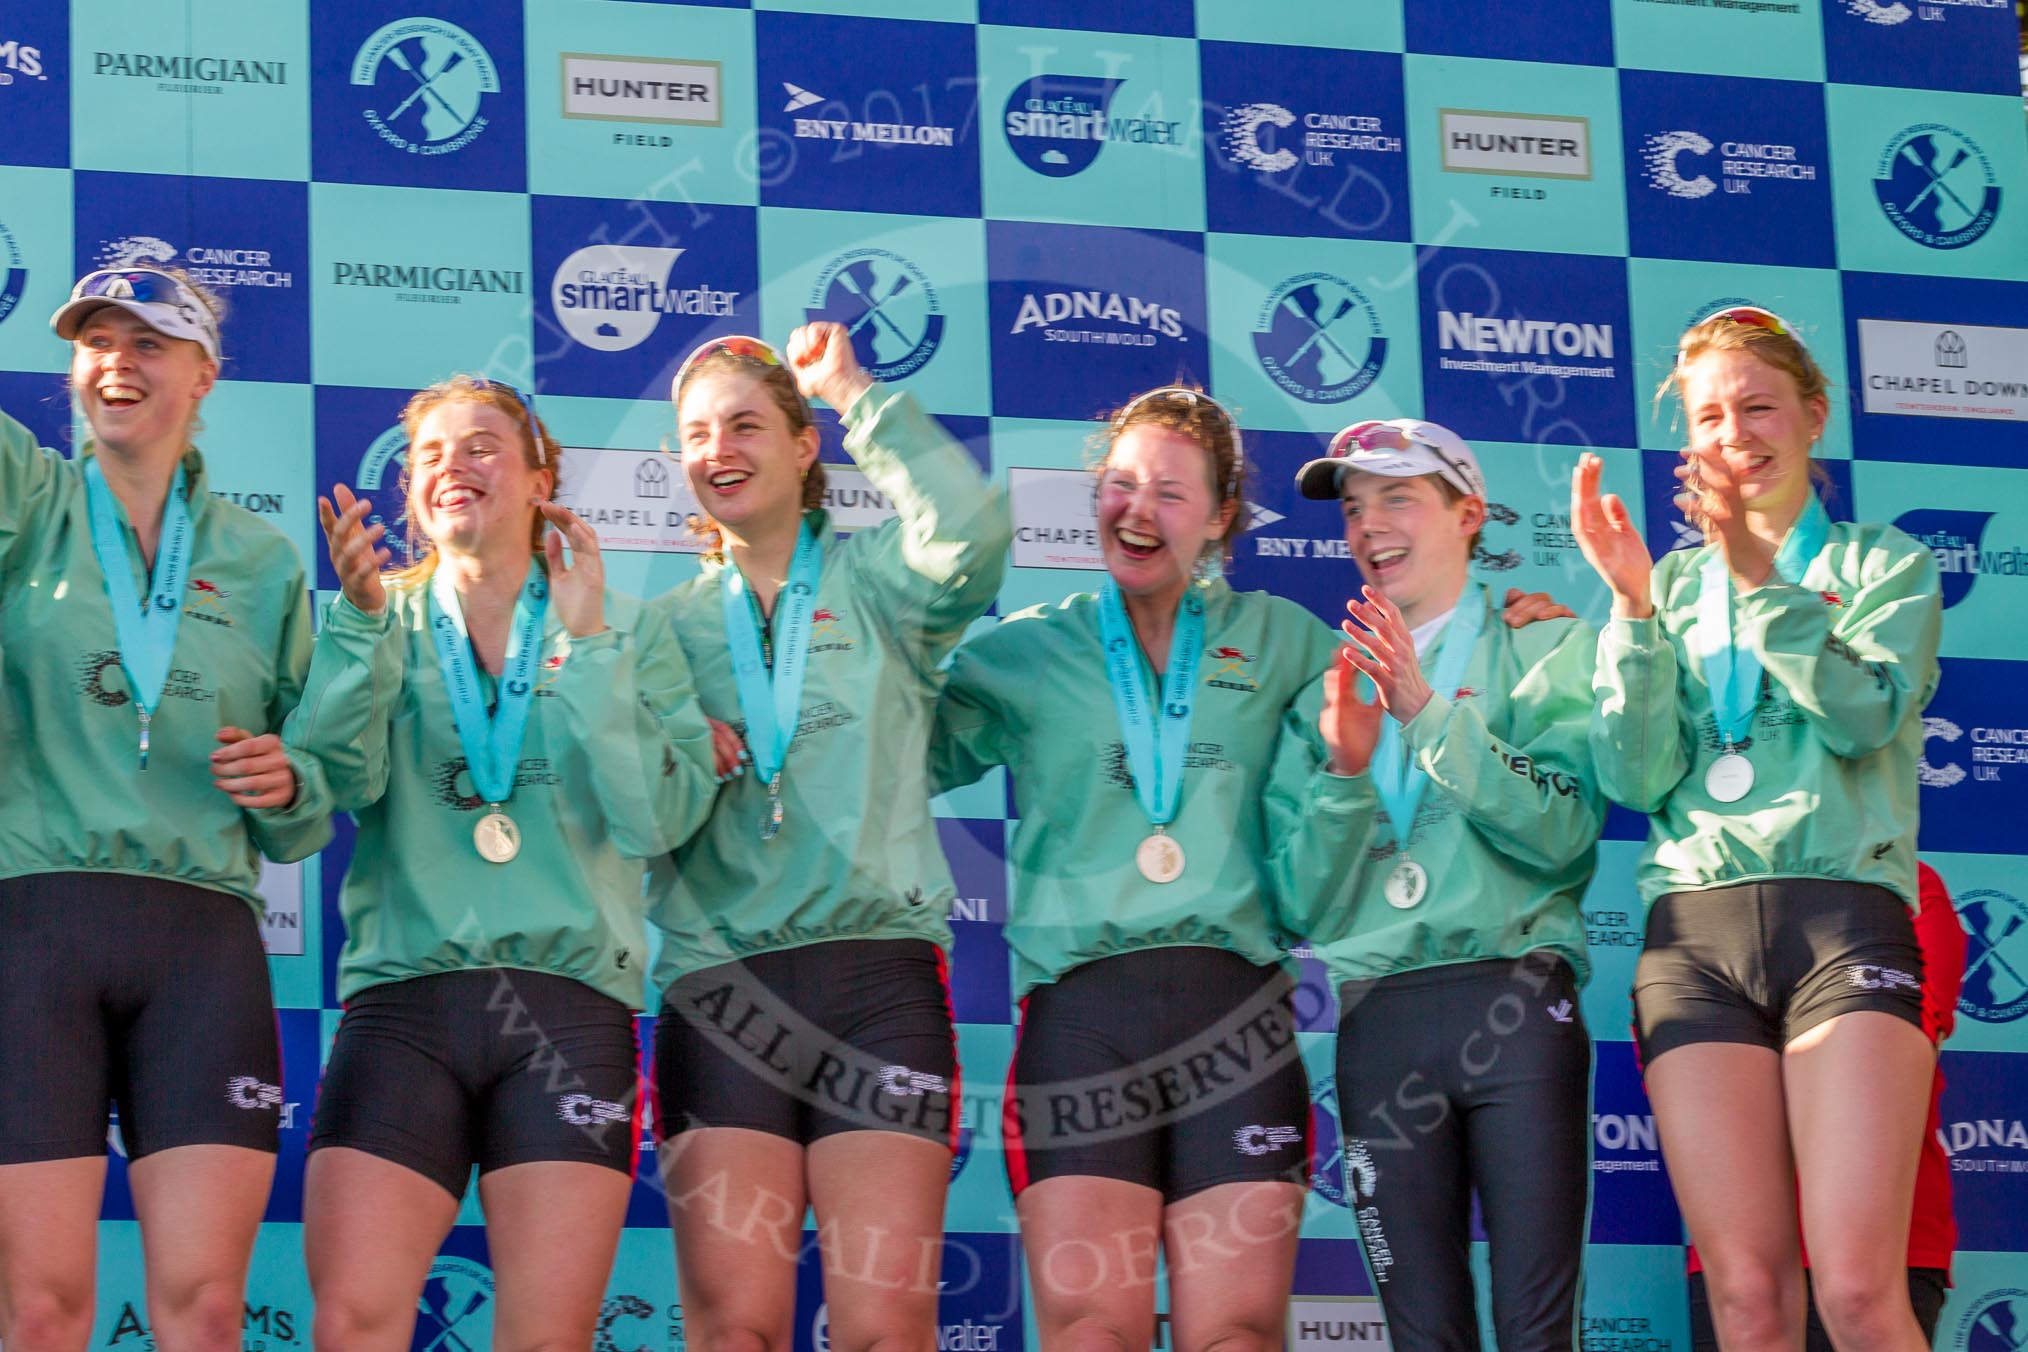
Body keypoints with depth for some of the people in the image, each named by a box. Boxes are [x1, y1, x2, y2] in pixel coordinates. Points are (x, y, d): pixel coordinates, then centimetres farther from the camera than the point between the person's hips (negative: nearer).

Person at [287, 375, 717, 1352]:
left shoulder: (627, 630, 12)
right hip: (402, 1002, 0)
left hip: (571, 1004, 0)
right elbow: (338, 777, -4)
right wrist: (361, 615, -15)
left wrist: (585, 641, -5)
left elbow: (656, 820, -3)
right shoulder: (382, 628, 15)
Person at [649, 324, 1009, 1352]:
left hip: (880, 973, -2)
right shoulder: (669, 627, 19)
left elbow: (971, 535, -12)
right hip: (719, 985, 2)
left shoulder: (872, 580, 12)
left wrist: (855, 394, -4)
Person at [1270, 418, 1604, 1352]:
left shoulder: (1549, 652, 11)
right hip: (1378, 1020, 3)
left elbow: (1563, 835, -5)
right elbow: (1302, 908, 11)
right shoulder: (1329, 690, 19)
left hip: (1517, 1002, -3)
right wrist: (1342, 769, -5)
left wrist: (1431, 713, -11)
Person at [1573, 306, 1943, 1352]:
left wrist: (1758, 575, -11)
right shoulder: (1672, 586, 20)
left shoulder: (1885, 566, 15)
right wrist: (1632, 603, -5)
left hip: (1845, 920, -2)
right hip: (1695, 931, 2)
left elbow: (1866, 713, -5)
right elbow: (1636, 777, 5)